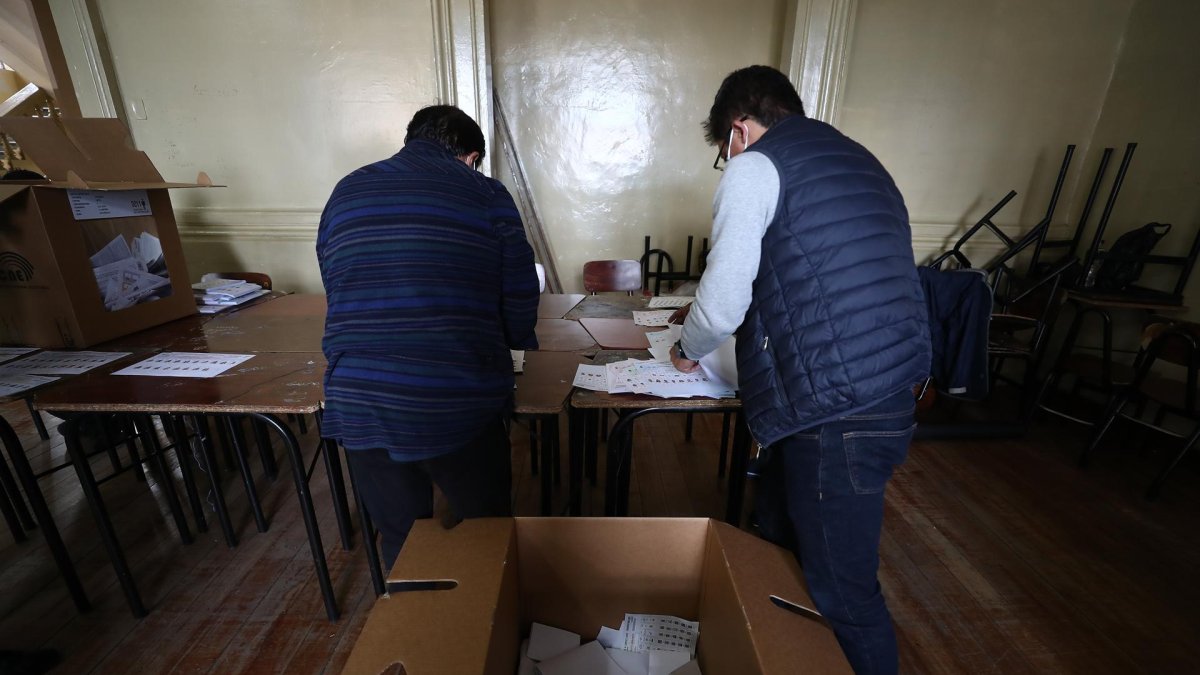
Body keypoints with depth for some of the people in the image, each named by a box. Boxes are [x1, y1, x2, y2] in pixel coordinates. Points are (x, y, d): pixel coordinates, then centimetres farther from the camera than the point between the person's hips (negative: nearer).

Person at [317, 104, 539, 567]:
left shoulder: (345, 192, 12)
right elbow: (521, 301, -1)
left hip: (358, 404, 4)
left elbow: (336, 292, 17)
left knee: (400, 540, 23)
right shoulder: (486, 195, 0)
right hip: (460, 405, -3)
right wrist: (512, 342, 20)